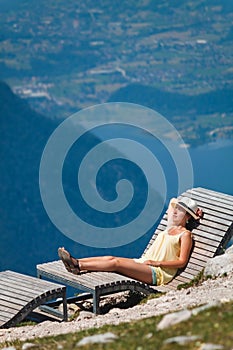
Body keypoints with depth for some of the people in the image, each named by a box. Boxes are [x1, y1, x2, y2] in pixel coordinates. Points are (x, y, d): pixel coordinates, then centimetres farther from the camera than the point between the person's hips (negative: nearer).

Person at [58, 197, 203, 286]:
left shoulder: (185, 234, -1)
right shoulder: (170, 228, 23)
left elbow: (182, 262, -11)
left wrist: (157, 263, -16)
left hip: (159, 272, -8)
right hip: (143, 263, 8)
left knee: (116, 263, -26)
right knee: (111, 258, -14)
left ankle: (79, 266, -35)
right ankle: (76, 262, -26)